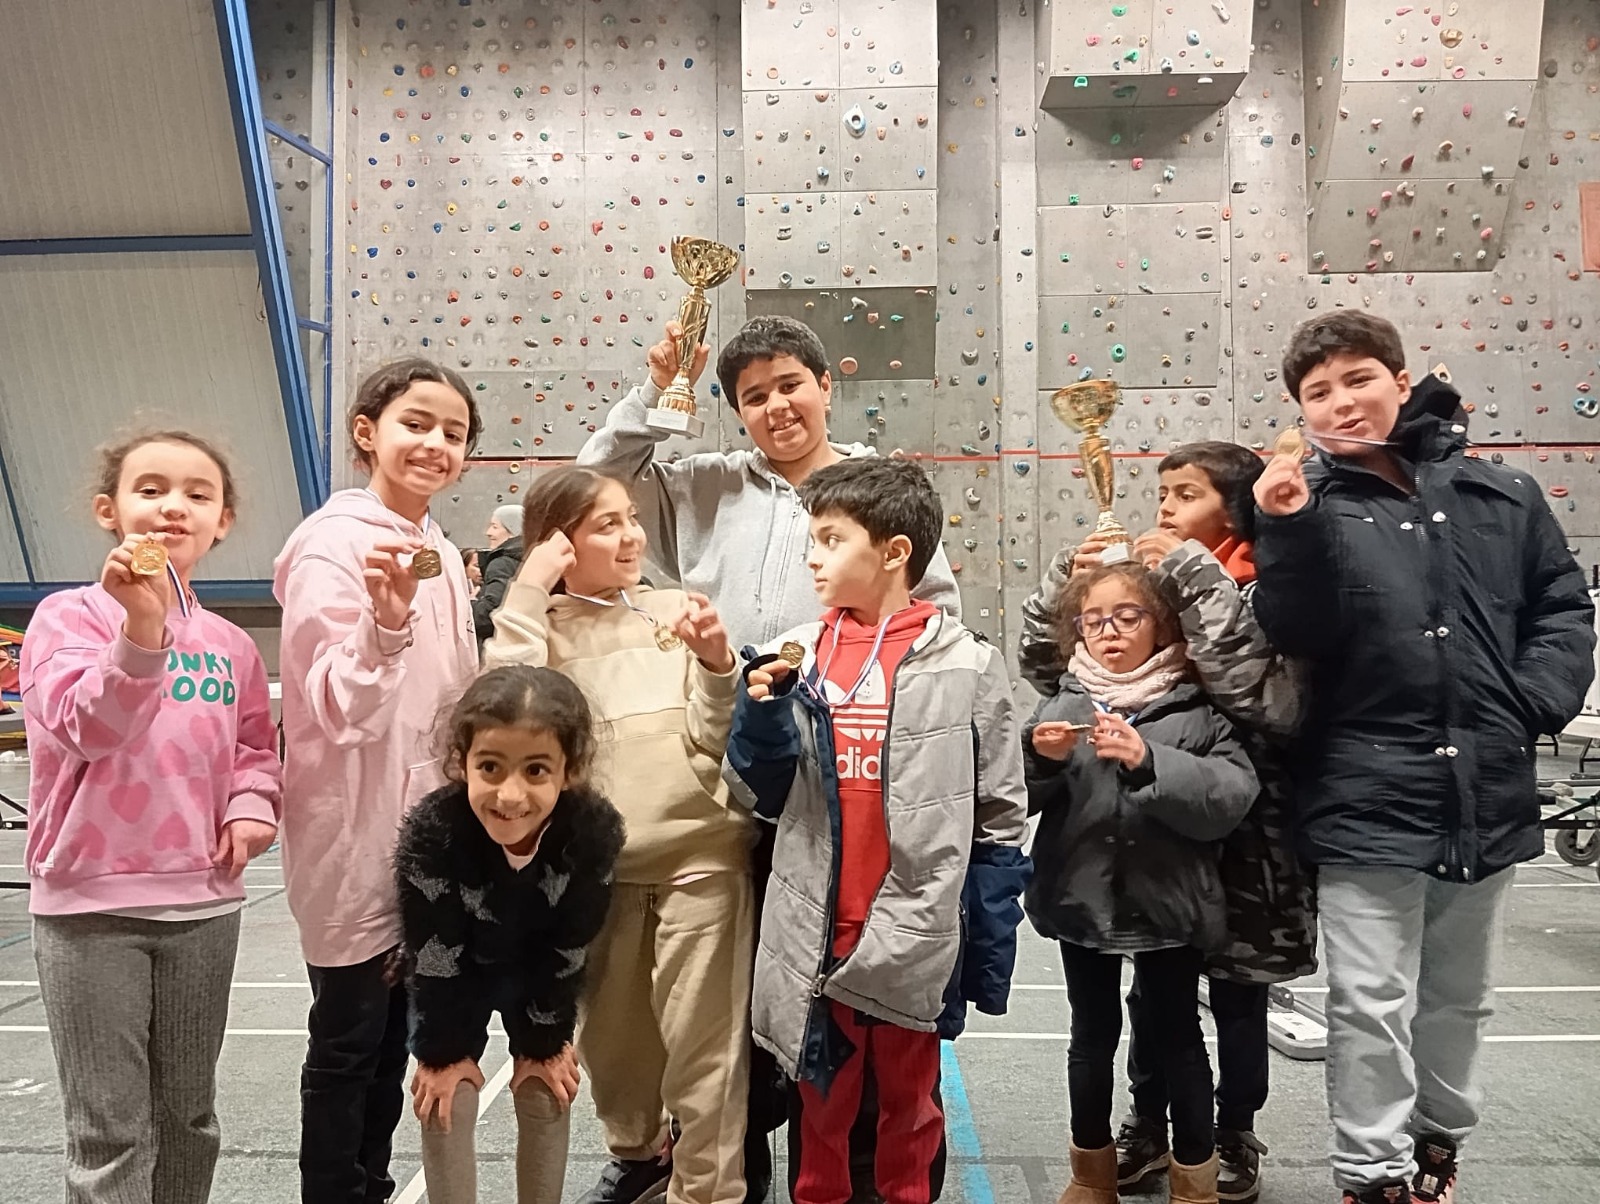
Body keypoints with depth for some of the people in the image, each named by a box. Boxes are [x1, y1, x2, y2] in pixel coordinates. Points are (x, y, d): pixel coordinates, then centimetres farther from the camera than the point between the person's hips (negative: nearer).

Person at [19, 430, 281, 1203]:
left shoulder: (231, 645, 6)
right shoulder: (69, 615, -6)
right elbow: (85, 726, -22)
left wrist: (252, 805, -3)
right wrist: (141, 626, -35)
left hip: (204, 901, 4)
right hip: (91, 904, -4)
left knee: (189, 1116, 17)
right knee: (110, 1131, 3)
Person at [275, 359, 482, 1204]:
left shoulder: (441, 554, 7)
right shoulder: (334, 544, -15)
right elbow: (337, 708, -24)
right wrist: (387, 621, -40)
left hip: (422, 834, 8)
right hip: (354, 840, -7)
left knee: (393, 1039, 19)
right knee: (348, 1044, 7)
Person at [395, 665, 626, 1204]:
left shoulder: (596, 829, -34)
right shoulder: (430, 832, -39)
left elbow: (568, 951, -19)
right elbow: (433, 960, -24)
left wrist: (544, 1043, -7)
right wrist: (444, 1052, -12)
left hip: (537, 974, 2)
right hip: (453, 975, -1)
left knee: (547, 1098, 5)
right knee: (448, 1103, -3)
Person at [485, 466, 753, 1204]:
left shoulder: (678, 610, 1)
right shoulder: (540, 624, 2)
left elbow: (711, 744, -3)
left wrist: (716, 667, -22)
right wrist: (527, 591, -15)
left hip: (699, 854, -2)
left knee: (700, 1034, 2)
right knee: (608, 1029, 19)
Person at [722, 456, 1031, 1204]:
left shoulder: (966, 665, -7)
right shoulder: (793, 657, -1)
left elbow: (999, 822, -2)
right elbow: (757, 796, 3)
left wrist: (990, 952, -2)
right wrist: (762, 713, -14)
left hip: (917, 940, -2)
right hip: (815, 936, 2)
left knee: (908, 1107, 19)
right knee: (821, 1110, 19)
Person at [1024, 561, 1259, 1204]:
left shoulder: (1195, 707, -5)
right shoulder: (1062, 703, 3)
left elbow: (1233, 795, -17)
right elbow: (1020, 798, 1)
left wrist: (1149, 763, -28)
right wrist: (1042, 760, -19)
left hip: (1168, 900, -2)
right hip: (1081, 896, 2)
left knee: (1177, 1036, 12)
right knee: (1092, 1035, 16)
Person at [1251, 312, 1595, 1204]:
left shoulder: (1503, 494, 3)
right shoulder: (1309, 509, -4)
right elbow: (1297, 638, -14)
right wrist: (1289, 532, -26)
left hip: (1487, 796, 3)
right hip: (1368, 802, -3)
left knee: (1461, 999, 20)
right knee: (1372, 1007, 4)